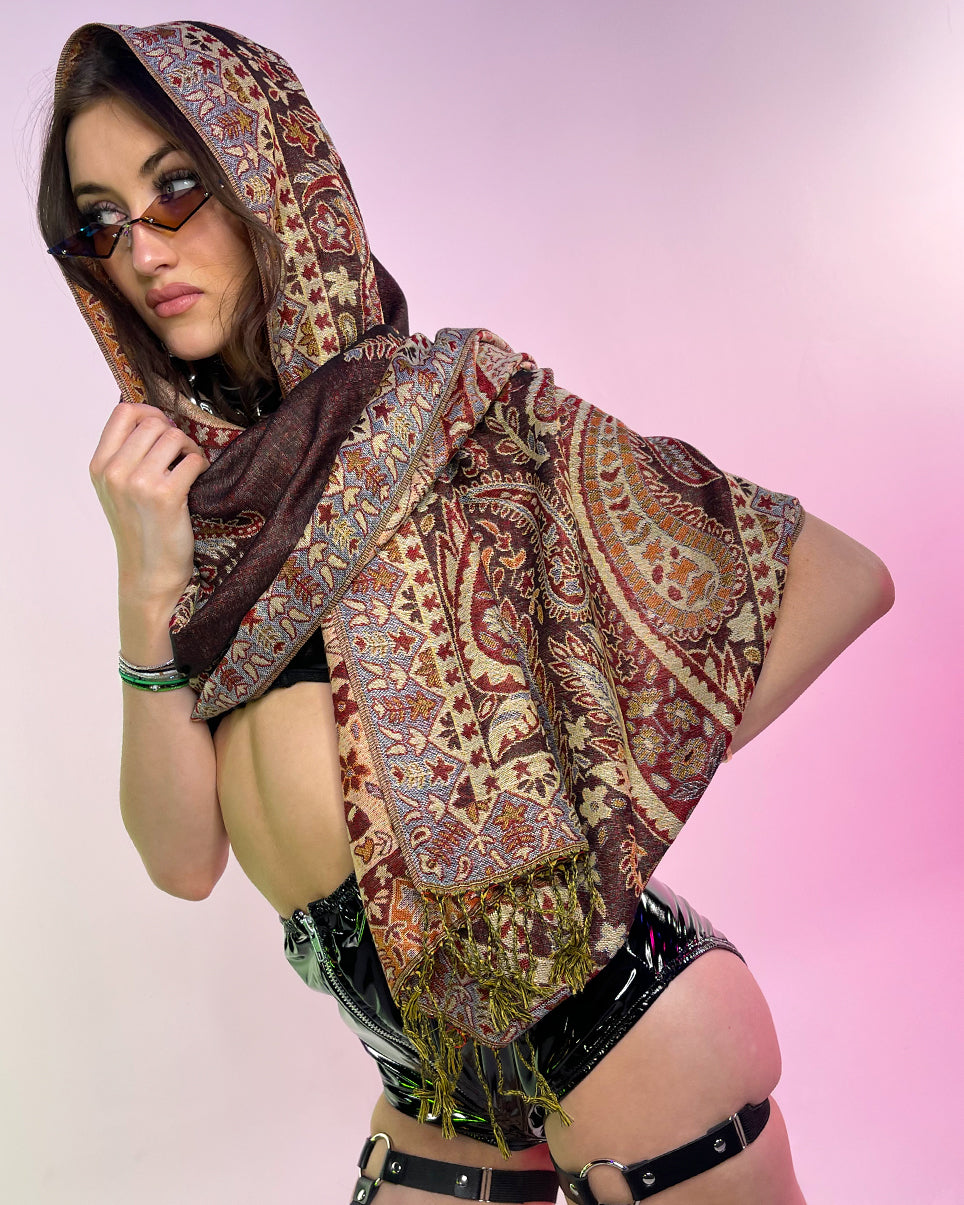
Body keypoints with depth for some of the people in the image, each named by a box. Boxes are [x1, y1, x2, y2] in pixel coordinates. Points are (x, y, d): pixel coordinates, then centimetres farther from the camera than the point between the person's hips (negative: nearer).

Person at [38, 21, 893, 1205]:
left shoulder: (450, 404, -9)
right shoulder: (196, 494, 5)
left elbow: (839, 573, -10)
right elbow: (182, 859, -3)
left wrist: (633, 791, -13)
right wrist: (147, 589, -15)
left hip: (605, 1021, -4)